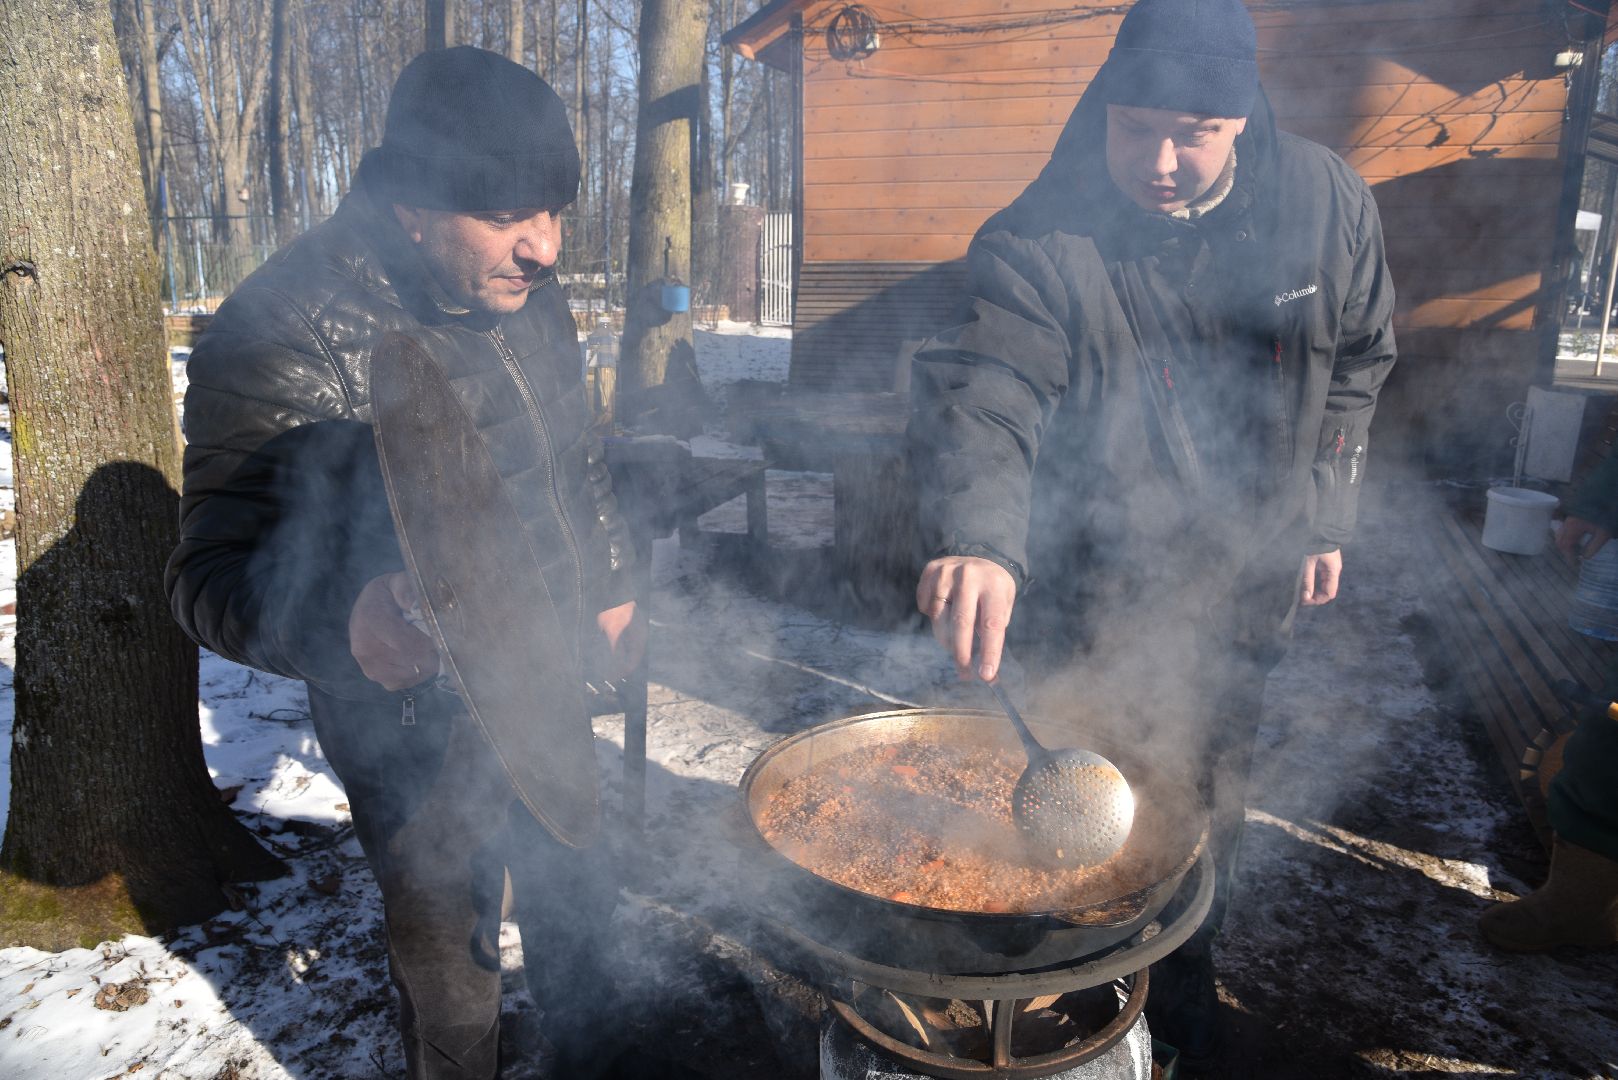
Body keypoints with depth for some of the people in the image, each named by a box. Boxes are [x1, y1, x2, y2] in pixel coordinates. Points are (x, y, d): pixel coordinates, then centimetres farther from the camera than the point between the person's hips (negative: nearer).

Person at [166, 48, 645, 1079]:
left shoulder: (526, 294, -1)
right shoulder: (286, 336, -23)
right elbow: (215, 570, -24)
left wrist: (613, 583, 15)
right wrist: (345, 621, -44)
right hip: (422, 730, -6)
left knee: (577, 899, 26)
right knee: (451, 956, 15)